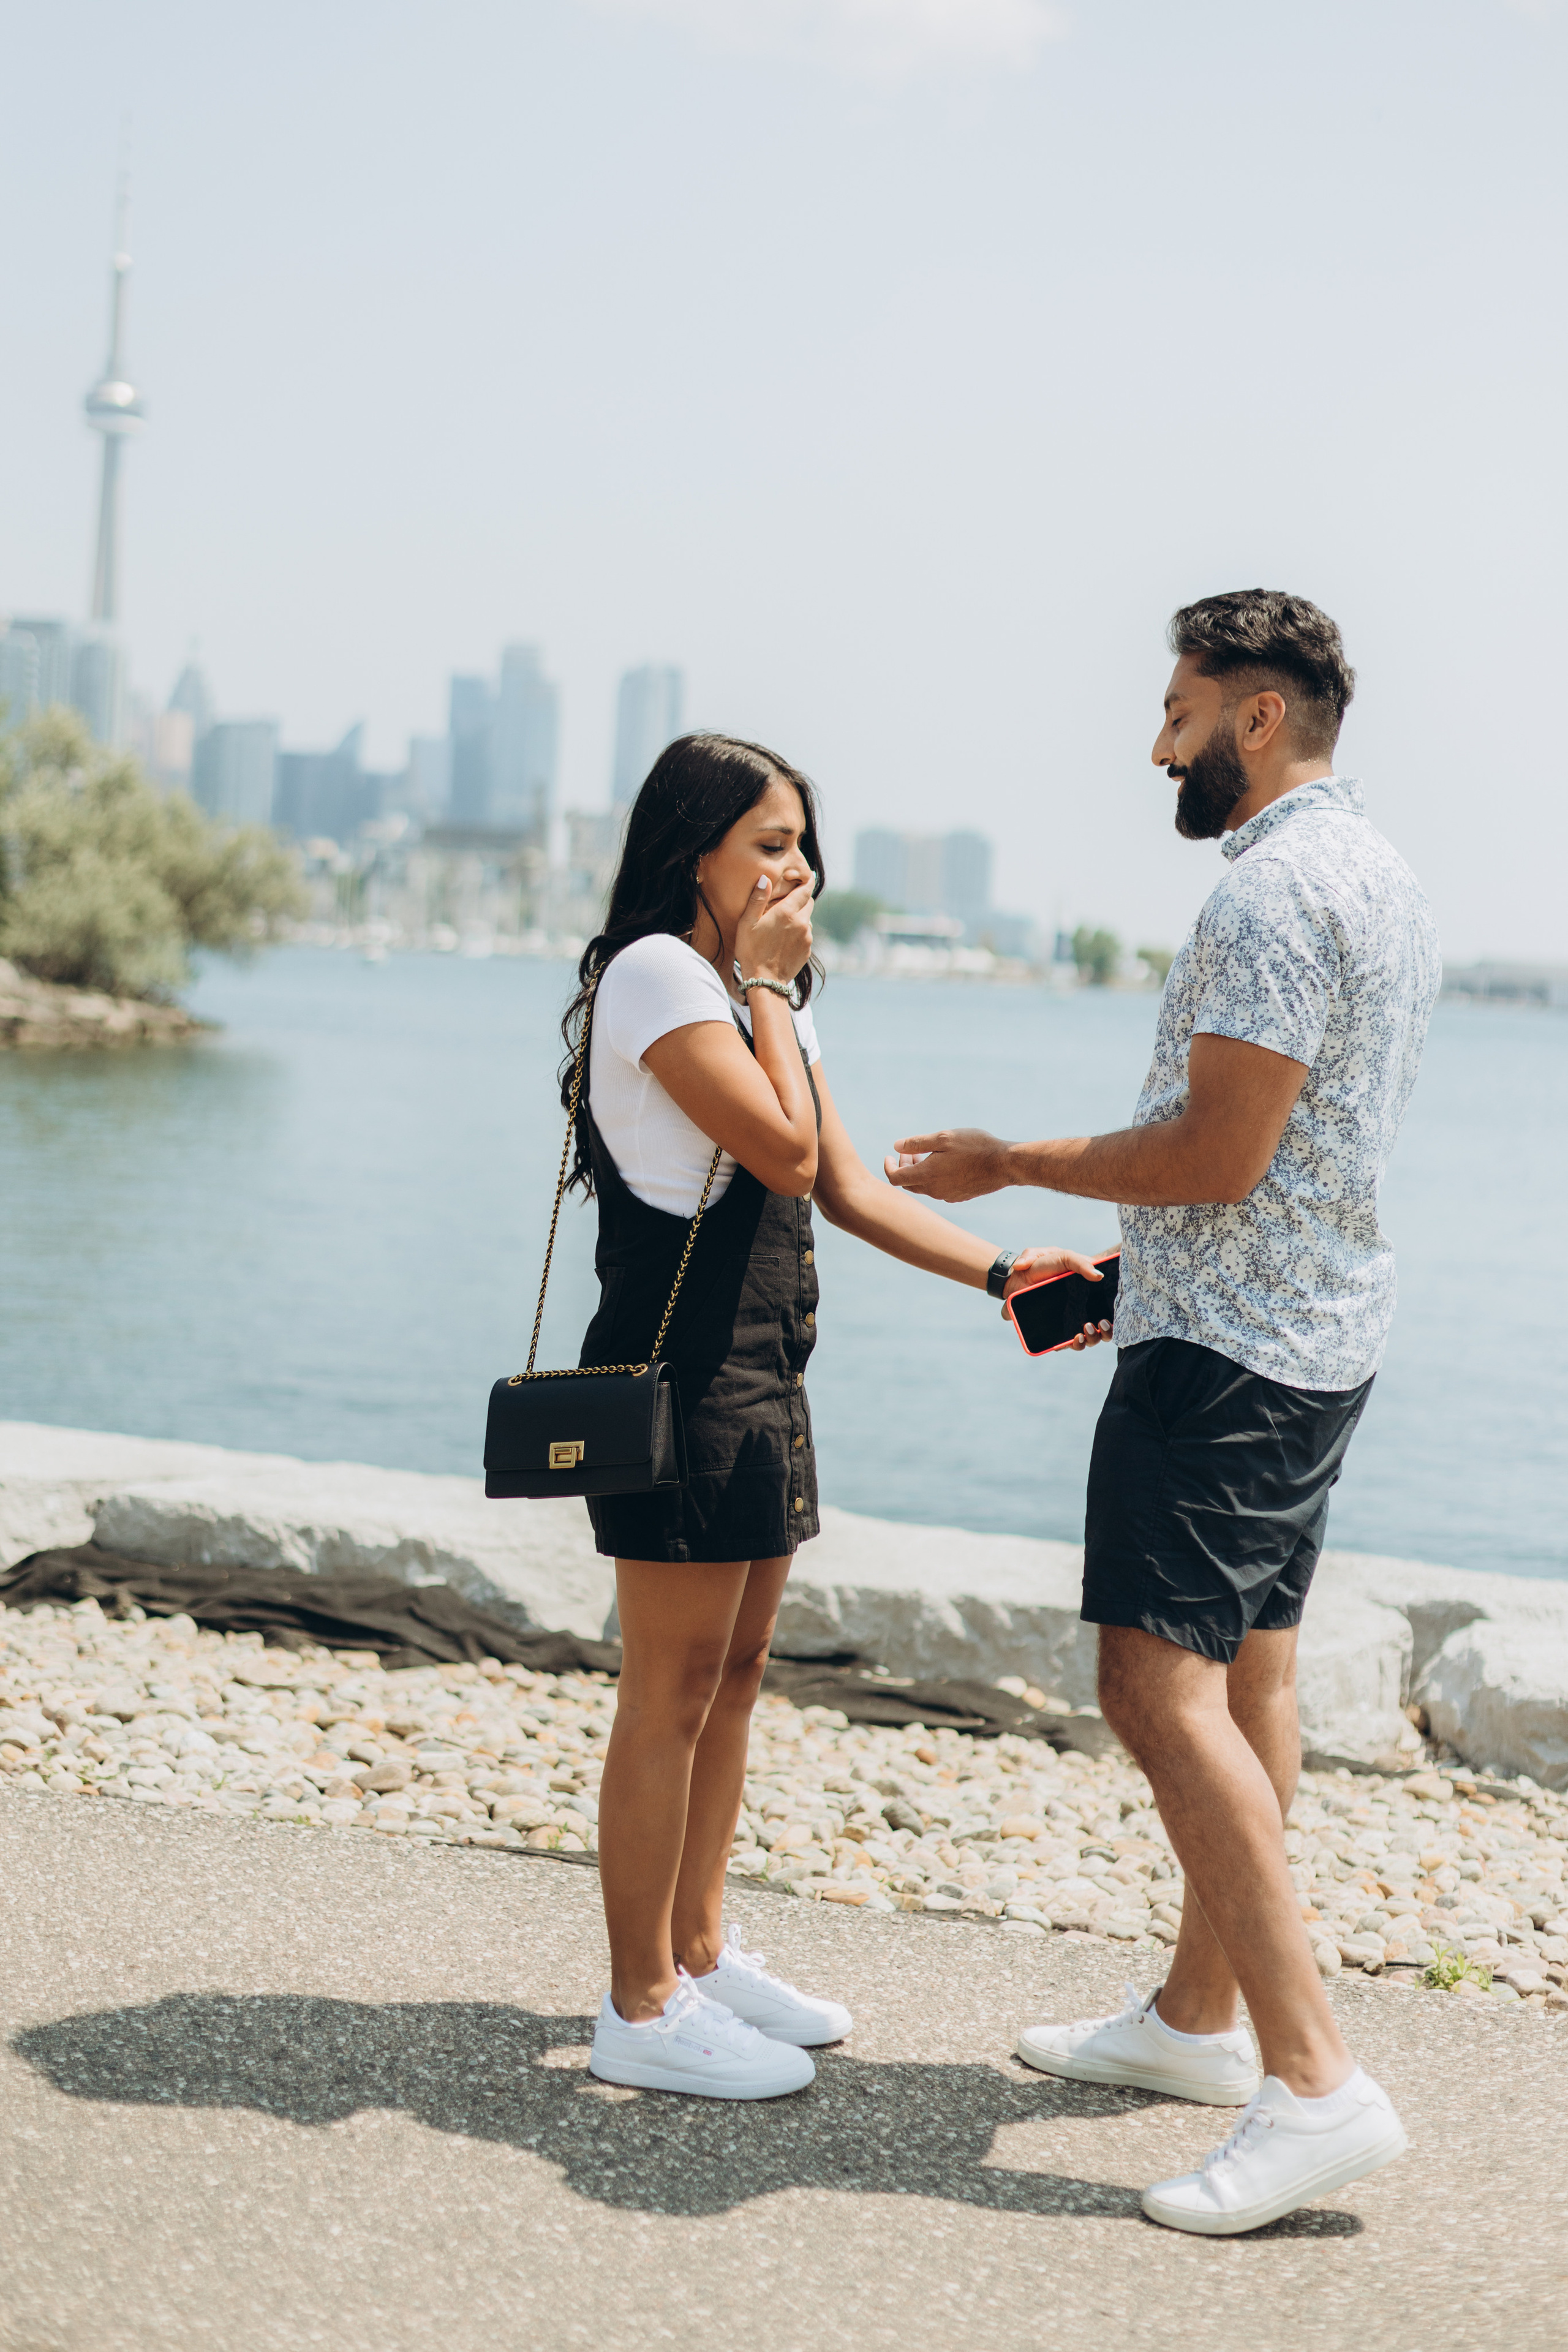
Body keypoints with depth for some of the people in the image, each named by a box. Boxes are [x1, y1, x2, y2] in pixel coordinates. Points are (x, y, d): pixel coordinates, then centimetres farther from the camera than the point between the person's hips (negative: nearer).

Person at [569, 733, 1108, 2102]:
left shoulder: (762, 995, 17)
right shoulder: (656, 971, -12)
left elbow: (850, 1188, 13)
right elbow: (789, 1153, -21)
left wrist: (1000, 1274, 4)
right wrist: (766, 980, -11)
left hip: (759, 1381, 9)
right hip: (677, 1378, -9)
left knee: (733, 1676, 15)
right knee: (673, 1694, -3)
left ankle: (703, 1955, 28)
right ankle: (641, 2010, 7)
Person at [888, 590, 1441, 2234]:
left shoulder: (1272, 891, -18)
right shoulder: (1382, 880, 15)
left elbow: (1217, 1154, -22)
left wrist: (1010, 1163, -9)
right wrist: (1122, 1268, 24)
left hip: (1224, 1353, -11)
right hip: (1323, 1336, 11)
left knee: (1161, 1681, -13)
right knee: (1246, 1671, 16)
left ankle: (1313, 2082, -14)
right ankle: (1198, 2016, 28)